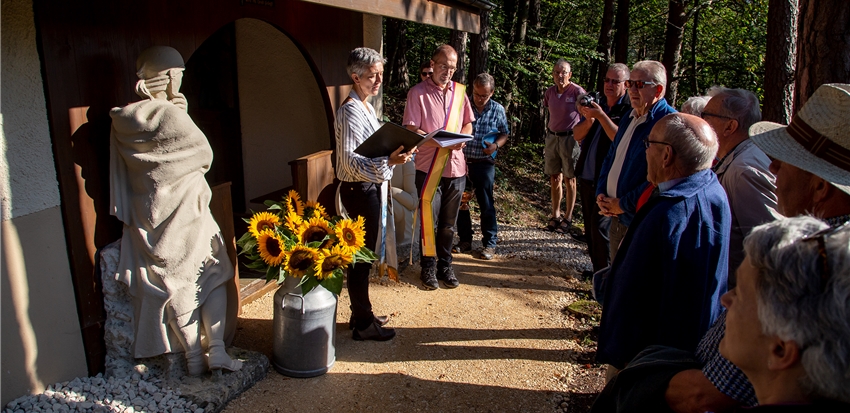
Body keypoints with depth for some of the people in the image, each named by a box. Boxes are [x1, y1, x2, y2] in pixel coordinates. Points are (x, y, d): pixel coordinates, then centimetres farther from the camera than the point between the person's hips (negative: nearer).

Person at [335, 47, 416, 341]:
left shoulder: (366, 107, 14)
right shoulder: (351, 110, -17)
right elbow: (350, 159, -26)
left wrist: (395, 153, 16)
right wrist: (387, 162, -37)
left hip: (371, 188, 10)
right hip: (360, 190, -10)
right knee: (361, 256, -1)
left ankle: (362, 315, 30)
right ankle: (363, 325, 10)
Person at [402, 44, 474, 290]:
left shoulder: (459, 91, 9)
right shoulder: (418, 93, -5)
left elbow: (468, 123, 17)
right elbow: (410, 130, -11)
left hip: (456, 166, 4)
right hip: (429, 167, -4)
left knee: (449, 223, 13)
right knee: (429, 221, 1)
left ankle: (445, 265, 27)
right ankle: (428, 268, 17)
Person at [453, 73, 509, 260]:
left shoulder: (498, 110, -1)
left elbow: (504, 133, 9)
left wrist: (496, 145, -10)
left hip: (484, 164, -1)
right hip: (461, 162, 1)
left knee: (486, 205, 4)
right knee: (460, 202, 9)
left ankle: (489, 243, 16)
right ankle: (465, 239, 24)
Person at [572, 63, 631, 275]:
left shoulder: (629, 111, -8)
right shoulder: (597, 106, 12)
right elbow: (577, 135, 5)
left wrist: (601, 116, -28)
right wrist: (589, 119, -14)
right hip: (587, 178, 7)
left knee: (600, 228, -11)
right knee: (590, 228, 14)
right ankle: (597, 270, 28)